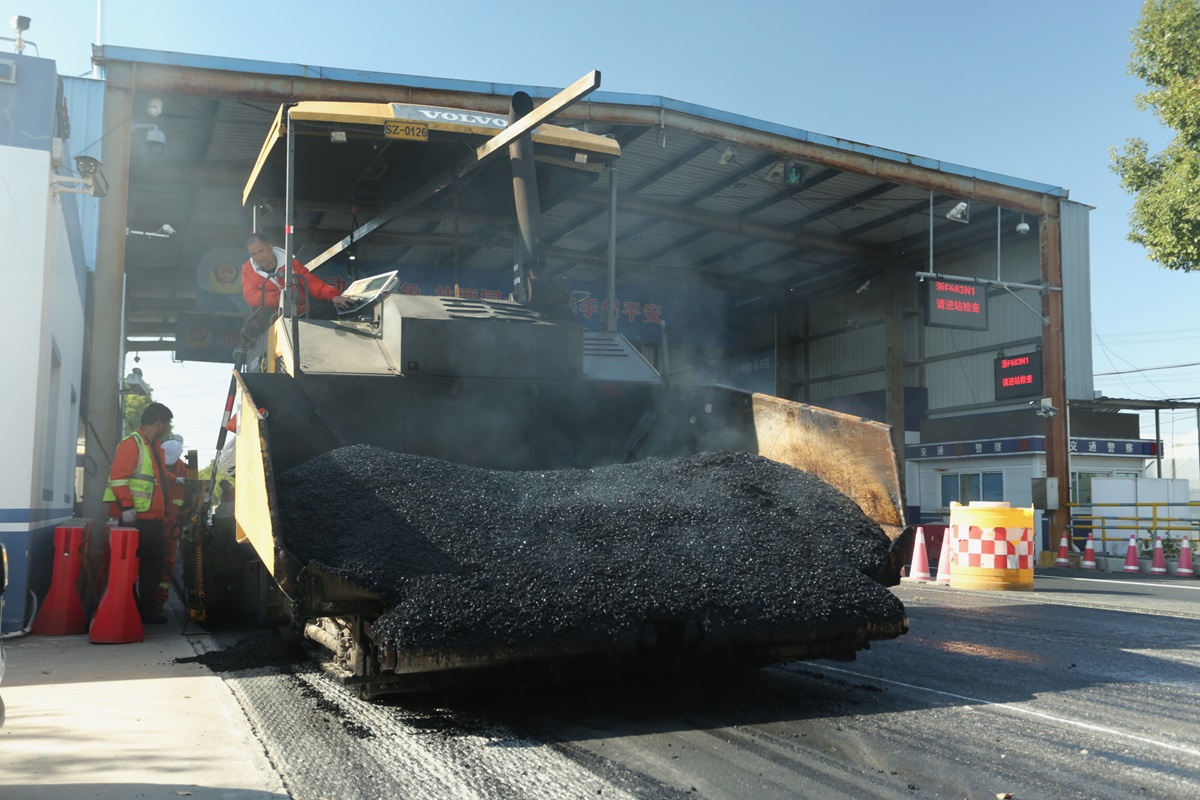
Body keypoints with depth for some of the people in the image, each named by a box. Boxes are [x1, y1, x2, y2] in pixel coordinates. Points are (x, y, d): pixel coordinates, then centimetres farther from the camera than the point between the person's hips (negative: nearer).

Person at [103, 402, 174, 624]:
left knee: (154, 564, 12)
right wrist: (127, 507, -23)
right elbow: (118, 477, -19)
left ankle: (147, 607, 20)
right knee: (133, 565, -3)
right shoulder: (131, 444, -11)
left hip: (154, 518, 9)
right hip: (136, 518, -9)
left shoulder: (155, 447, 19)